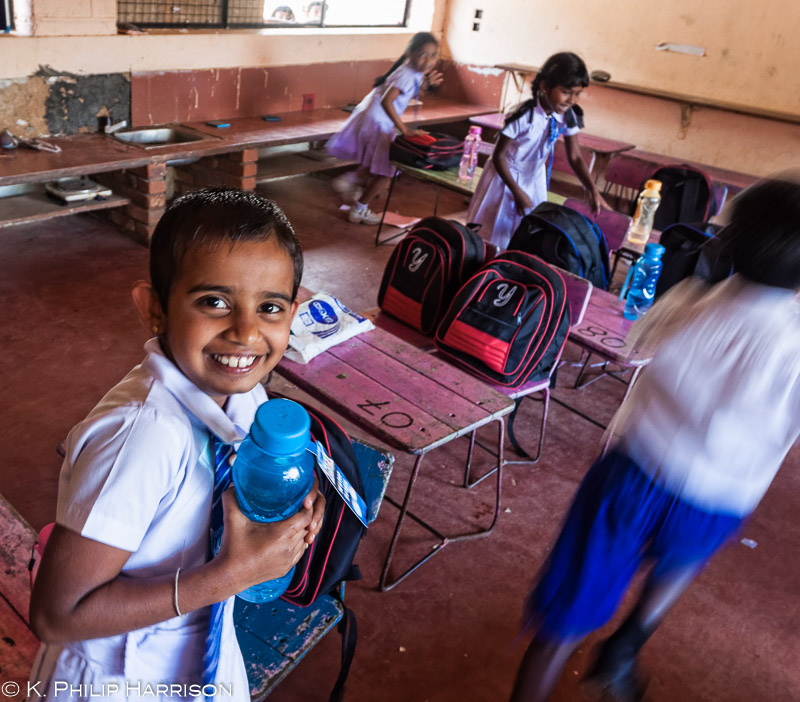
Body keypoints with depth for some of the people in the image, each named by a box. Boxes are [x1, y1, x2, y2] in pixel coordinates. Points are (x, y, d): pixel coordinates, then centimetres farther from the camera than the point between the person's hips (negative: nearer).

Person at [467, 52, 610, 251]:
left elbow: (575, 157, -9)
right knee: (494, 232, 7)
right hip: (507, 175, -5)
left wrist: (594, 191, -21)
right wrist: (517, 192, -26)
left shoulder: (568, 117, -14)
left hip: (535, 178, 5)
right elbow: (498, 156, -23)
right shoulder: (524, 116, -30)